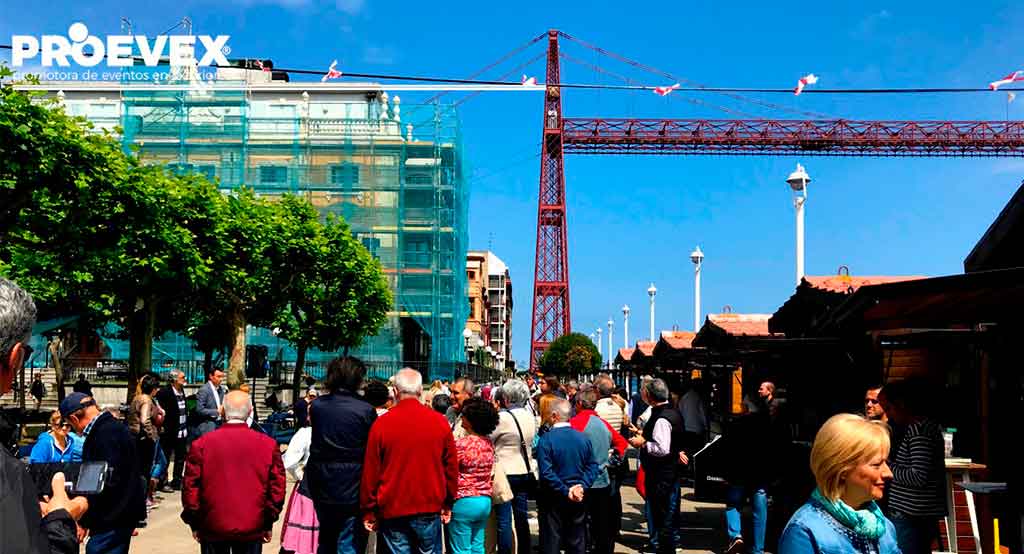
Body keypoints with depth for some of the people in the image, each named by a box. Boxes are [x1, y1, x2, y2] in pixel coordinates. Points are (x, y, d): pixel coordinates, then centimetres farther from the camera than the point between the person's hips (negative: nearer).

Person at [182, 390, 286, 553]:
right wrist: (268, 523, 9)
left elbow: (190, 487, -4)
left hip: (212, 528, 0)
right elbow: (277, 487, -2)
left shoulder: (201, 444, -6)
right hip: (252, 528, 0)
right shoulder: (268, 444, -5)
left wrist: (194, 523, 8)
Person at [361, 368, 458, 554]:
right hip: (430, 509, 1)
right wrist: (448, 503, 13)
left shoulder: (381, 423, -8)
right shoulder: (439, 421, -3)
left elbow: (370, 471, -4)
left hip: (392, 510, -1)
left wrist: (369, 511, 5)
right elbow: (451, 466, 2)